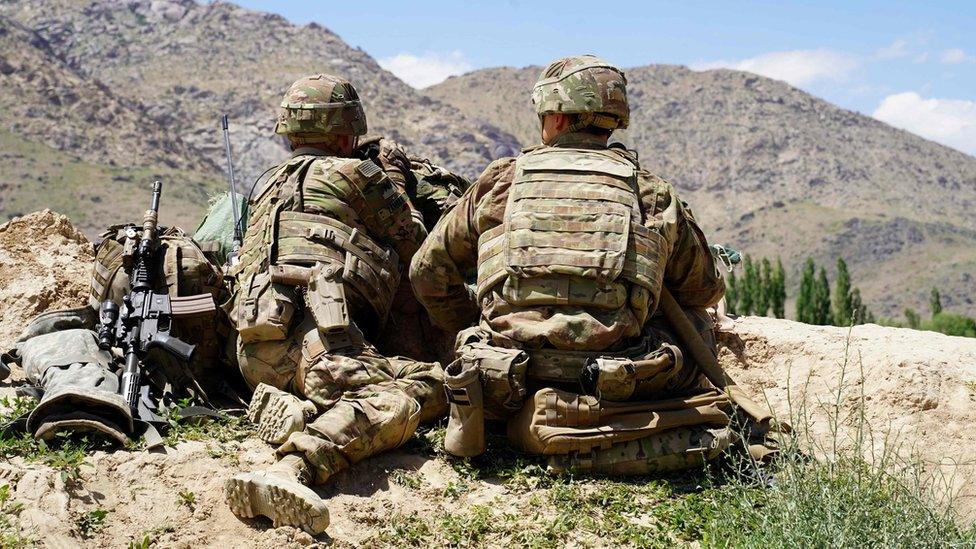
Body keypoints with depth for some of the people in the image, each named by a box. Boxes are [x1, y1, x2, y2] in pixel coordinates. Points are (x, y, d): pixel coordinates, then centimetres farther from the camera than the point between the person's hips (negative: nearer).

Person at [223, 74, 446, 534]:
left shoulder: (272, 183, 33)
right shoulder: (356, 173, 12)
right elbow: (414, 244, 19)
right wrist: (394, 179, 35)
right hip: (311, 332, -8)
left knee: (431, 379, 4)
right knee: (393, 404, -29)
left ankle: (292, 408, -13)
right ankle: (291, 470, -50)